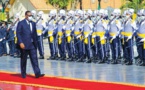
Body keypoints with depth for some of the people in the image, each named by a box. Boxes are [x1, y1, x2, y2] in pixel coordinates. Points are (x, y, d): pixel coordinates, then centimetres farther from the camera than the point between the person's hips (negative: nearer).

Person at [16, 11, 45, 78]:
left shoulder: (33, 24, 12)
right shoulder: (21, 23, -4)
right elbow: (18, 33, -9)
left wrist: (35, 42, 11)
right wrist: (21, 43, -18)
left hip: (32, 45, 4)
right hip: (24, 45, -4)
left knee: (34, 59, -3)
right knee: (23, 60, 5)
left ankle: (37, 73, -8)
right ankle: (23, 74, 15)